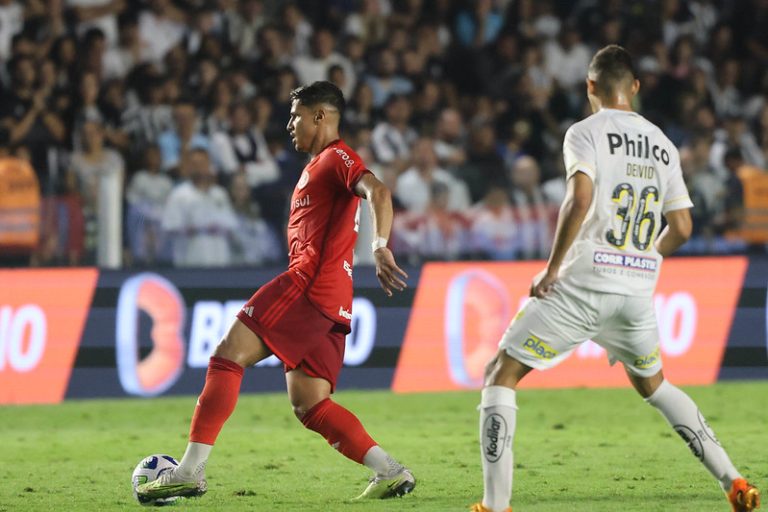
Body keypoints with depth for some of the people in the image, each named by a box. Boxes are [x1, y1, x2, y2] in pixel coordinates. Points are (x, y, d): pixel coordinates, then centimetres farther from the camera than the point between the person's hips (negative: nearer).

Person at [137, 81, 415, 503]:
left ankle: (190, 471, -17)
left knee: (227, 356, -11)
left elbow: (377, 191, -21)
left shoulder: (336, 157, -2)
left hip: (309, 280, -10)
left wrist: (380, 247, -33)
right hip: (331, 302, 10)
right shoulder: (318, 165, 29)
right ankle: (390, 471, -6)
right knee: (308, 405, 4)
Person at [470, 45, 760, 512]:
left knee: (501, 374, 3)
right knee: (652, 384, 28)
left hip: (585, 282, -6)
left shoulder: (586, 132, -3)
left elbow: (581, 199, -18)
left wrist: (552, 268, -11)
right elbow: (681, 228, 14)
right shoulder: (663, 145, 14)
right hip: (639, 289, 6)